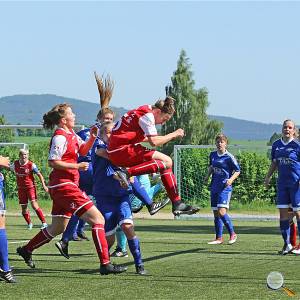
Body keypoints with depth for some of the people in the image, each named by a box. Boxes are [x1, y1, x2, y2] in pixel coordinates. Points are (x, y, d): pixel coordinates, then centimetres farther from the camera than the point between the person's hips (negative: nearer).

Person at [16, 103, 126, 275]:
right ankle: (105, 264, -15)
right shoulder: (60, 137, -14)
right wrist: (77, 166, -20)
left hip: (66, 186, 10)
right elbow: (52, 162, -18)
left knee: (58, 228, 19)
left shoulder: (71, 134, 14)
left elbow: (83, 150, 22)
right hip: (64, 185, -10)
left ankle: (26, 250, 29)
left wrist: (92, 138, 5)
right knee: (97, 219, -13)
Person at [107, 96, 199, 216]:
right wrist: (173, 135, -5)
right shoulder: (147, 115, -9)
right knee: (166, 161, -18)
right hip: (122, 150, -11)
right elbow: (154, 142, -18)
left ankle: (177, 204, 10)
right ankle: (127, 173, -21)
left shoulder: (141, 112, 20)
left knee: (165, 164, 13)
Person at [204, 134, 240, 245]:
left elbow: (237, 171, -2)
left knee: (221, 211, -19)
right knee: (216, 213, 8)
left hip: (225, 187, -7)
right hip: (214, 187, 7)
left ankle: (232, 234, -5)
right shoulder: (212, 155, 9)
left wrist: (231, 179, -17)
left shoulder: (229, 157, -9)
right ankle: (219, 238, 15)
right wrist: (207, 176, 11)